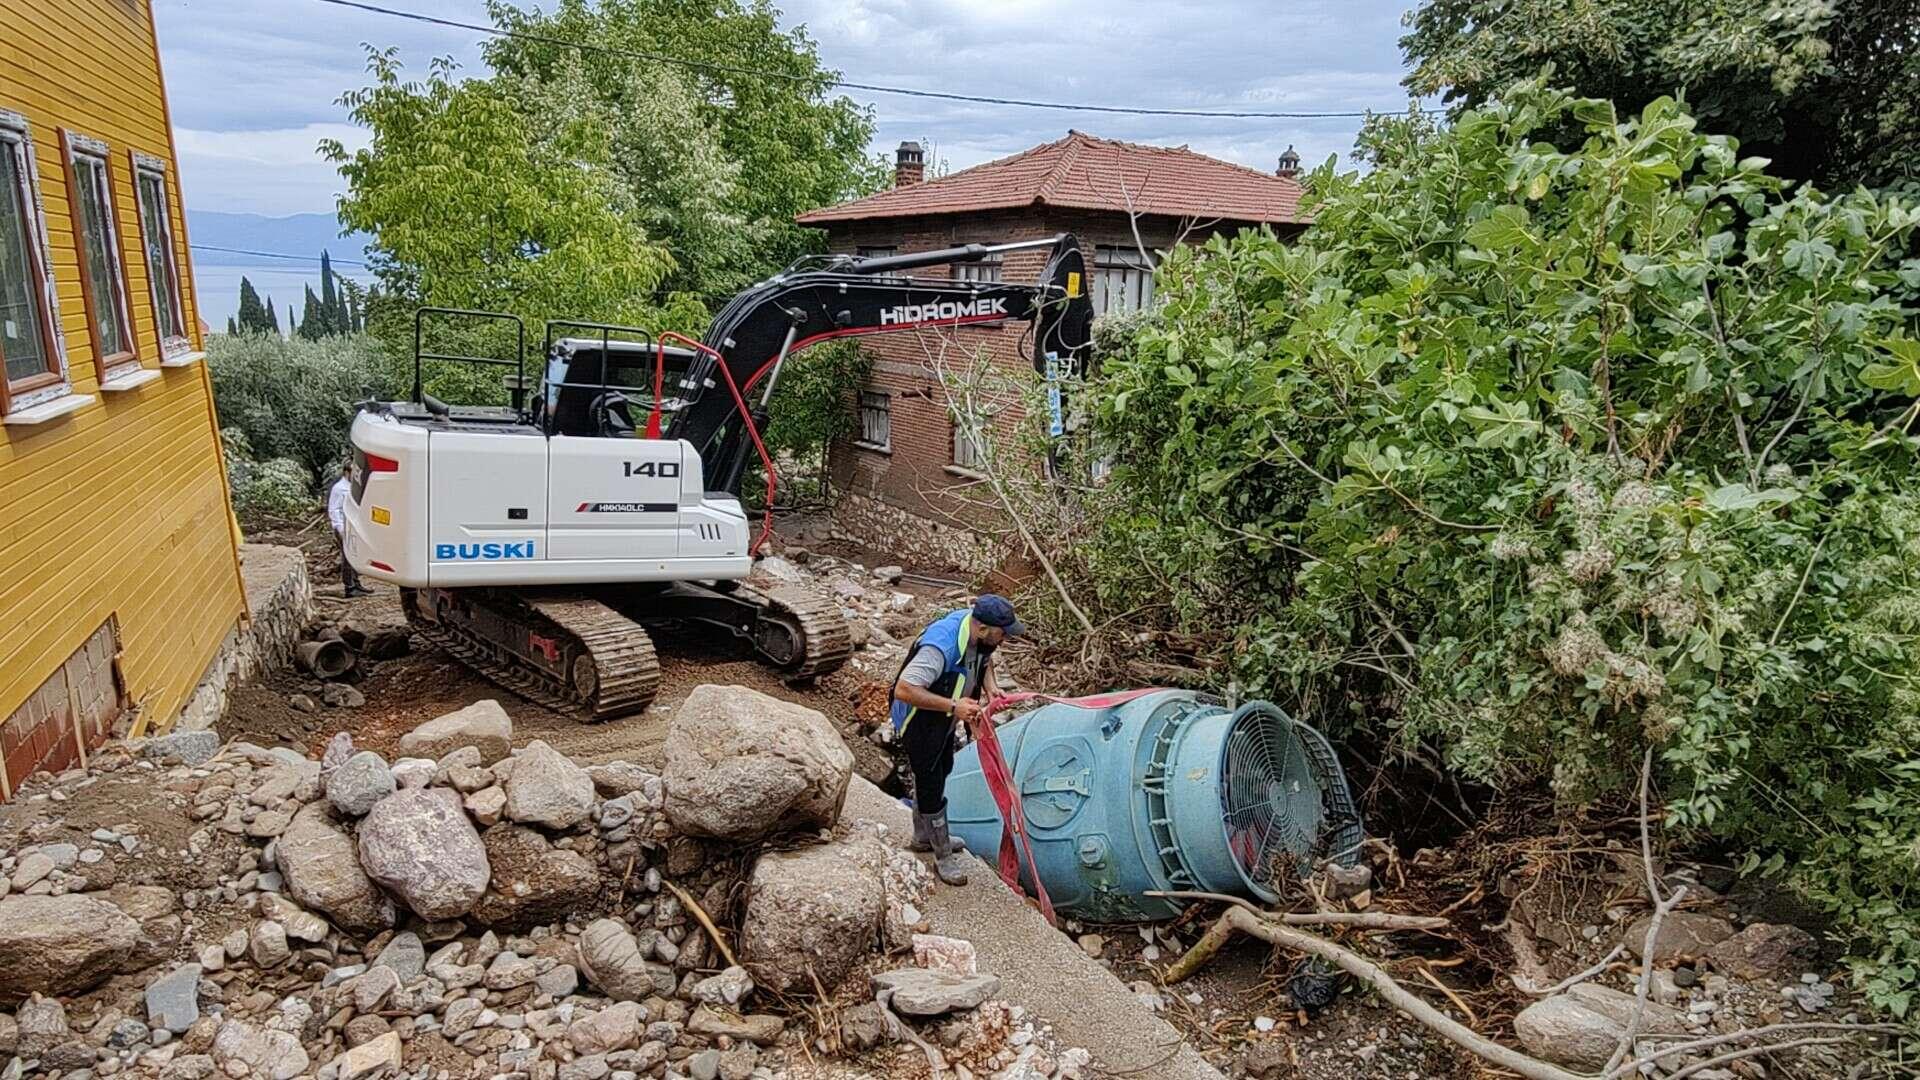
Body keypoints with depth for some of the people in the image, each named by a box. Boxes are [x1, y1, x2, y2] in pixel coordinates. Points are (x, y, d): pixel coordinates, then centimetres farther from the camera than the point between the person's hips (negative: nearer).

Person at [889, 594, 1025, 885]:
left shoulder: (980, 635, -13)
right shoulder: (940, 646, -40)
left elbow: (985, 659, 11)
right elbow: (903, 690, -41)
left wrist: (990, 686, -9)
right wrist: (953, 706, -41)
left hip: (943, 721, 9)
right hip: (918, 724, -9)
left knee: (940, 772, 25)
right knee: (931, 788, 2)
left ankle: (923, 837, 47)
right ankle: (944, 857, 20)